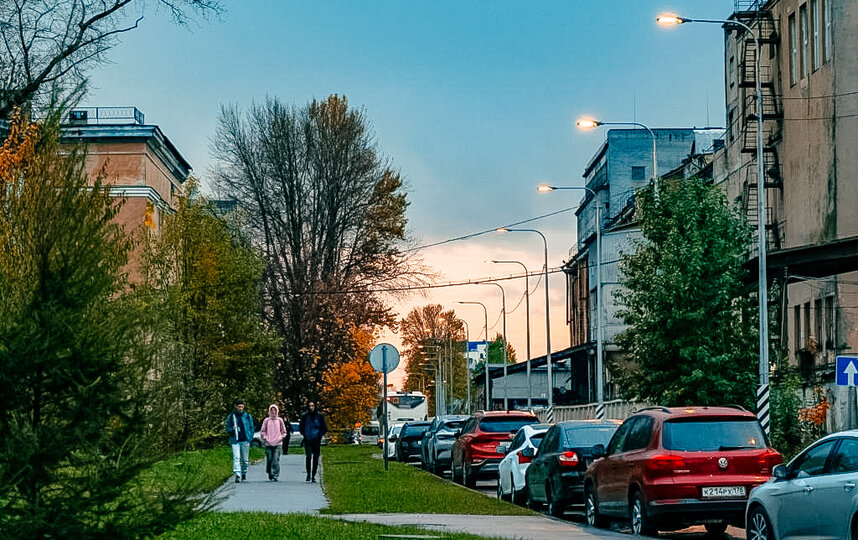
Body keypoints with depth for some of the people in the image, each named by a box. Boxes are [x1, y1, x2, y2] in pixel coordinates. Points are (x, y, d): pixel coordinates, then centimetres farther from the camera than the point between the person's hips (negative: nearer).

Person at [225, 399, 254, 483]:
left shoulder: (248, 416, 8)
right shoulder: (231, 416, 6)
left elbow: (251, 428, 13)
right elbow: (227, 428, 10)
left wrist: (250, 437, 1)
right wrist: (232, 430, -13)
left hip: (245, 440, 1)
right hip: (235, 440, -1)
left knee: (245, 459, 6)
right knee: (236, 458, -14)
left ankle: (244, 473, 25)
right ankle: (237, 475, -20)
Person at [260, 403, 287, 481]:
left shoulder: (280, 420, 7)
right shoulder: (266, 420, 7)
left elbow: (284, 431, 13)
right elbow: (262, 431, 10)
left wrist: (281, 438, -1)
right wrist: (265, 438, -3)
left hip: (277, 443, -1)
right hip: (268, 444, 1)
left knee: (276, 460, -9)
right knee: (269, 459, 2)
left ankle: (275, 475, -11)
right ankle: (270, 474, 17)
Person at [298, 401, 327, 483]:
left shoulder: (319, 416, 2)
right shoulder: (304, 416, 4)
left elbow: (324, 428, 8)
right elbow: (300, 427, 17)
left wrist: (320, 435, -4)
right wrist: (304, 434, 4)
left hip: (316, 440, 1)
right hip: (307, 440, 0)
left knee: (316, 458, 2)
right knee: (309, 456, -16)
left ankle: (313, 476, 11)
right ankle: (308, 475, -5)